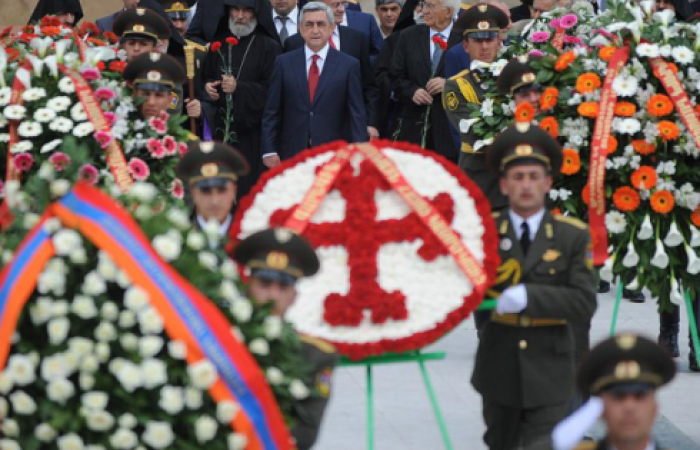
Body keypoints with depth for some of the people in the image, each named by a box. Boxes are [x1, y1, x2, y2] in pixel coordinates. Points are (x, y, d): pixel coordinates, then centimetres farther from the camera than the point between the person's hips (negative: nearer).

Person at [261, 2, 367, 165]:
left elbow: (357, 115, 1)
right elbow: (271, 112, 8)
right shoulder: (284, 63, 7)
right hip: (292, 153, 1)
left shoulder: (348, 65, 3)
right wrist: (269, 150, 0)